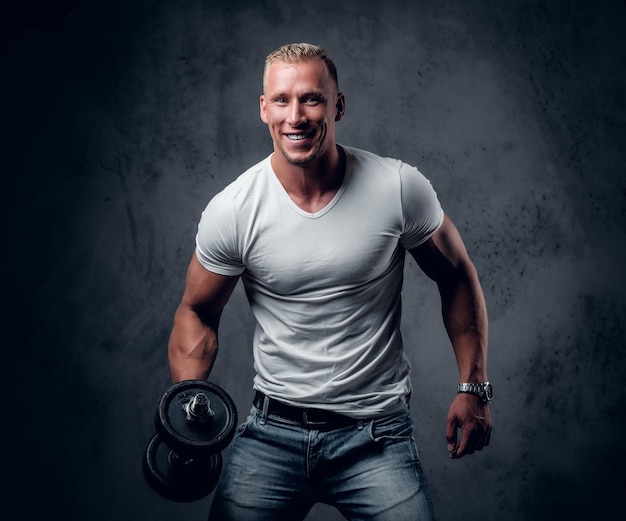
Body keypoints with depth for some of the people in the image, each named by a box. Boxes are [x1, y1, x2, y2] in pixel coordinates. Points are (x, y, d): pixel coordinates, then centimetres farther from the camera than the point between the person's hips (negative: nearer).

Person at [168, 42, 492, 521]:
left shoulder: (399, 189, -10)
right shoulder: (232, 211, -9)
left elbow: (457, 277, 5)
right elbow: (198, 312, 5)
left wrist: (474, 387, 3)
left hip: (376, 434, -1)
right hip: (271, 432, 1)